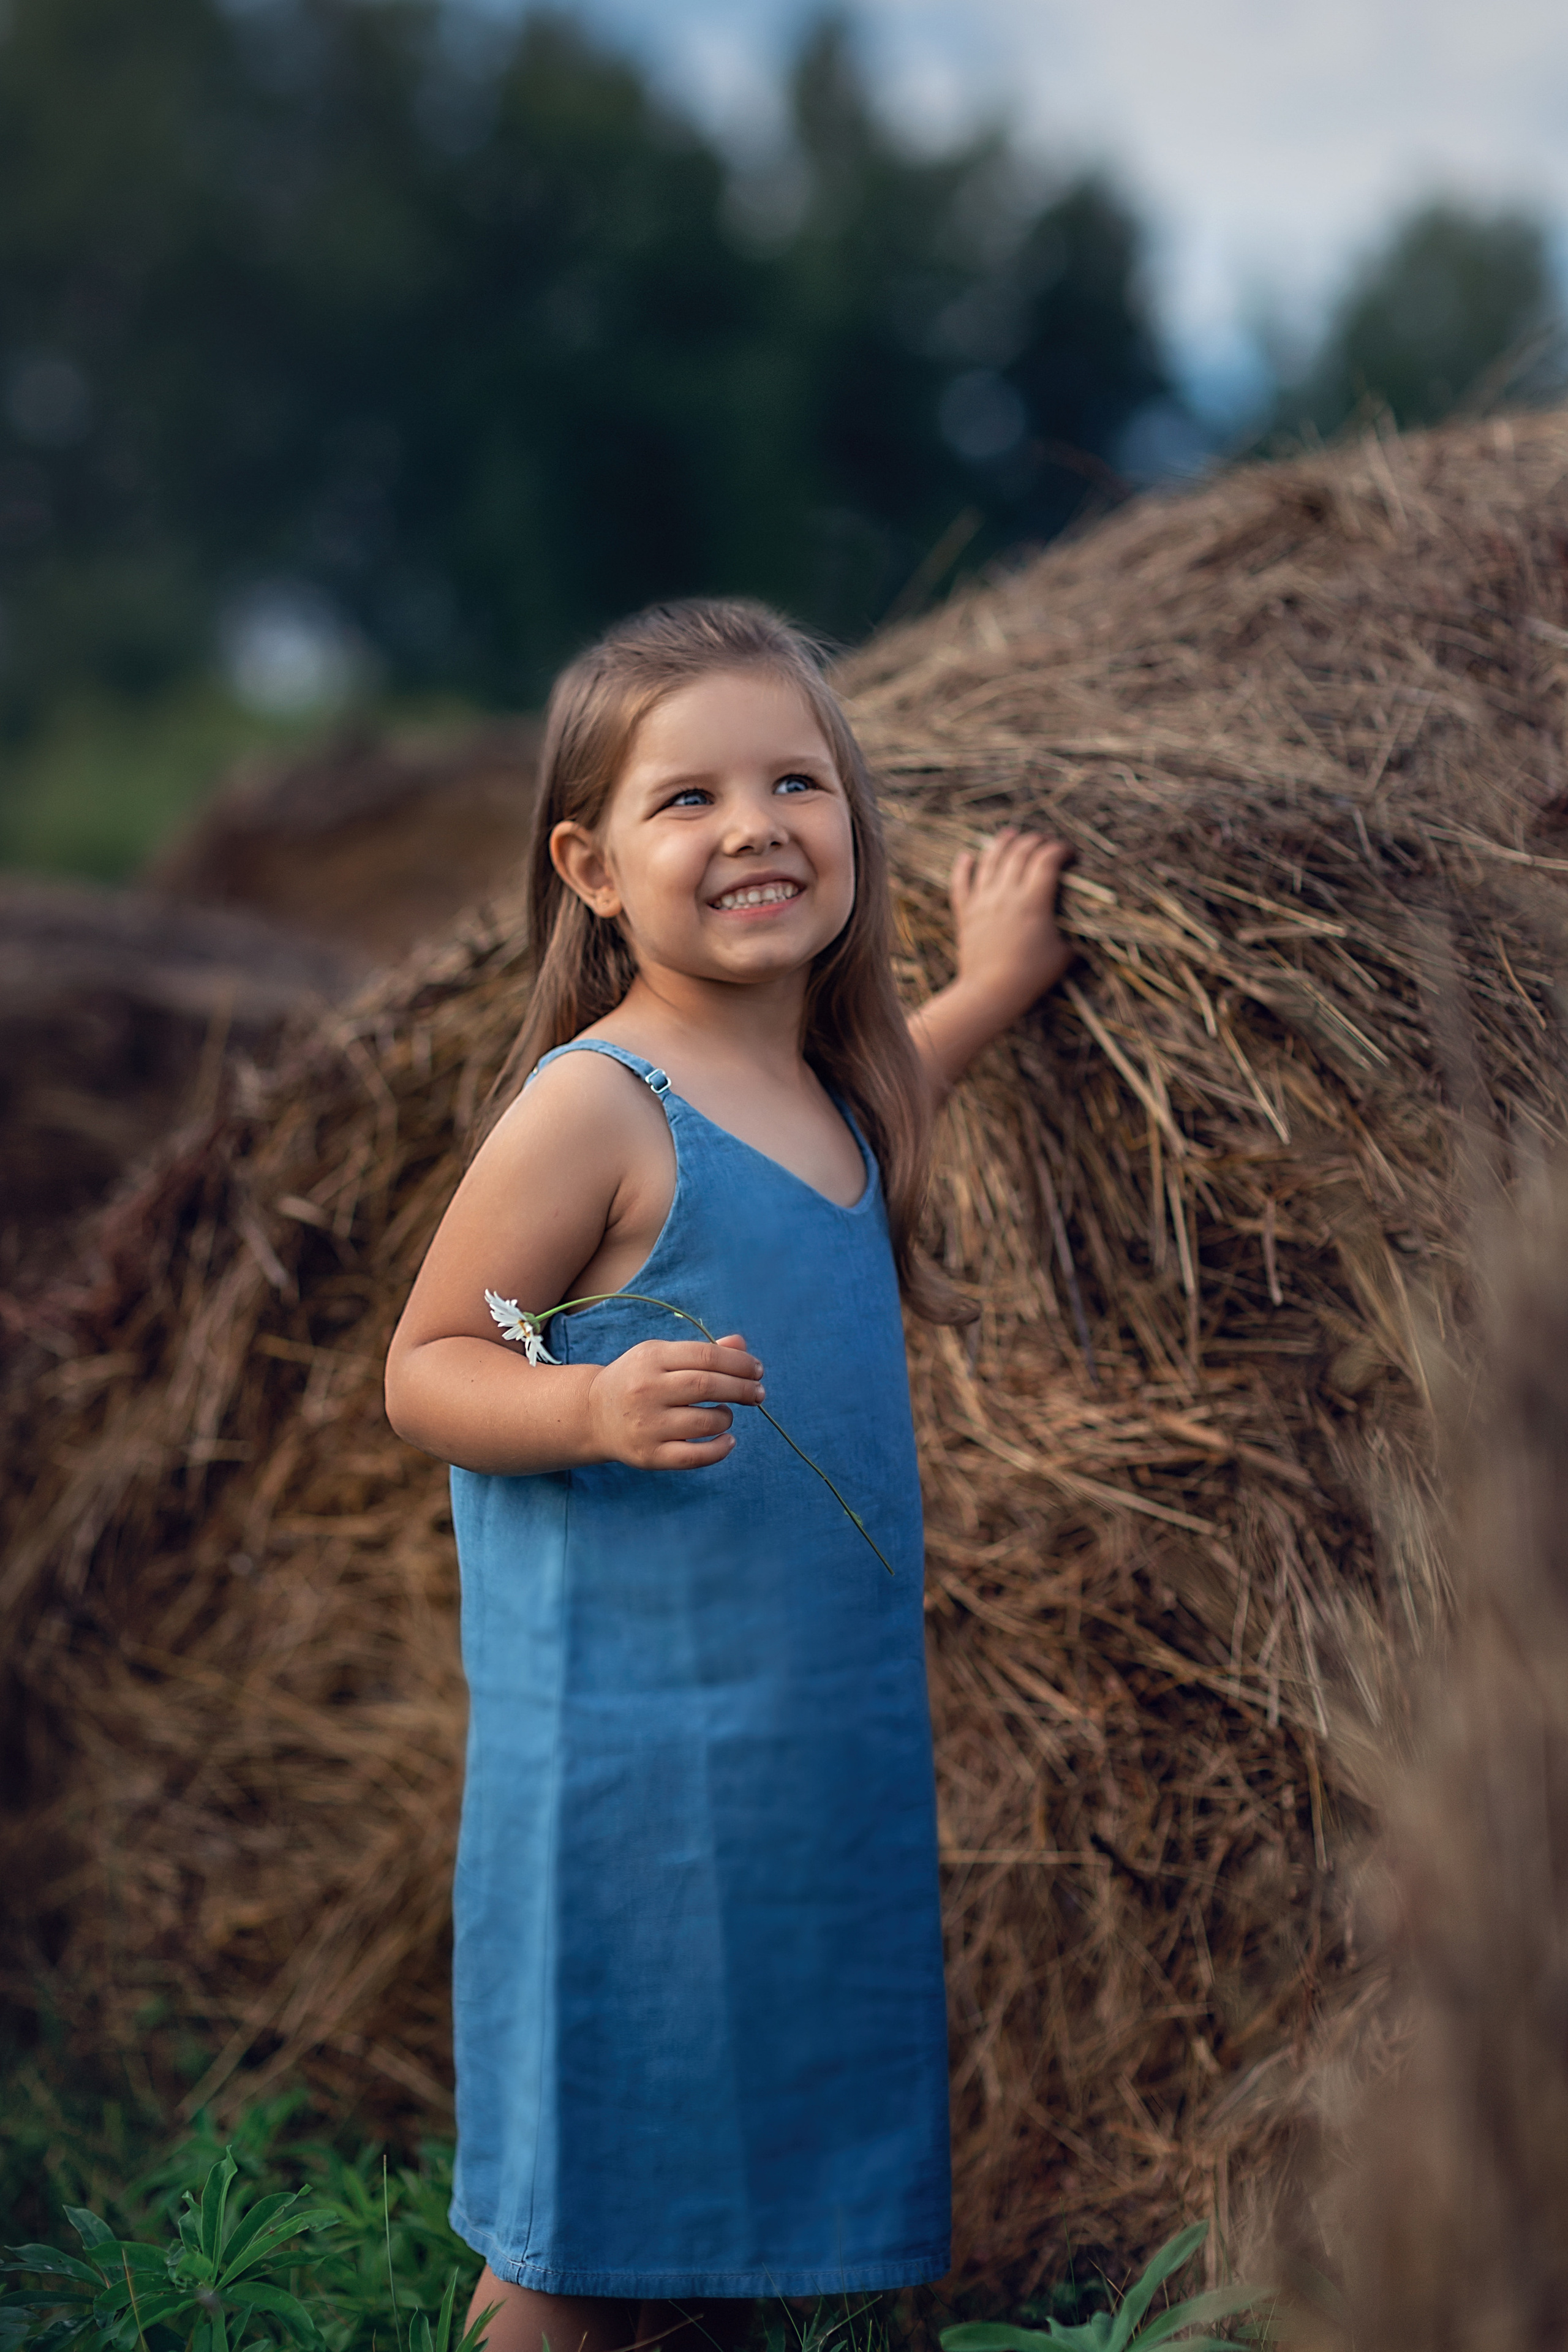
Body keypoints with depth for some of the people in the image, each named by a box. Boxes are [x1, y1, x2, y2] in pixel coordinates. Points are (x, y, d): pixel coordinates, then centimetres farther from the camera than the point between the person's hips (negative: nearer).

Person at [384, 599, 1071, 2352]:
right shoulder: (591, 1106, -16)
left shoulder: (820, 1093, 7)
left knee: (750, 2181, 20)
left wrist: (989, 989, 28)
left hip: (826, 1738, 8)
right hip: (629, 1753, -8)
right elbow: (424, 1371, -13)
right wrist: (596, 1408, -30)